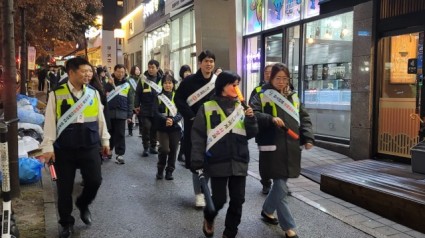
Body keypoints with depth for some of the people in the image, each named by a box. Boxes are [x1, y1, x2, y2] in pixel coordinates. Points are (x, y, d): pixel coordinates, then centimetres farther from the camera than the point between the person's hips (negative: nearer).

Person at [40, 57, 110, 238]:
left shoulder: (94, 93, 4)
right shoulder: (56, 94, -6)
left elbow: (100, 118, 11)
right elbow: (50, 122, -5)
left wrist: (105, 140, 12)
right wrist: (48, 147, -8)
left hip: (90, 146, 2)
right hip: (64, 148, -2)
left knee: (95, 181, -1)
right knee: (64, 187, 7)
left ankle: (83, 204, 33)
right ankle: (66, 223, 27)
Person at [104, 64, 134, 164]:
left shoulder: (127, 85, 7)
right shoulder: (109, 83, 4)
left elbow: (130, 101, 8)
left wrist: (129, 115, 3)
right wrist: (110, 84, -19)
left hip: (121, 113, 0)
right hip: (109, 112, 0)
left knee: (120, 134, 0)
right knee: (110, 133, 12)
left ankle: (119, 154, 4)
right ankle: (108, 150, 29)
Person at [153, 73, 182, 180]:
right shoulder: (158, 97, 4)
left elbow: (180, 113, -4)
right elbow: (156, 112, -6)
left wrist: (173, 120, -22)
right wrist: (165, 120, -23)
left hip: (175, 127, 1)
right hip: (162, 128, -1)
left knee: (173, 150, 4)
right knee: (164, 149, -13)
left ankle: (169, 171, 21)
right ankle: (160, 169, 12)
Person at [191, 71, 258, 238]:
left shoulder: (241, 107, 8)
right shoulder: (207, 108, -4)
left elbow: (250, 134, 9)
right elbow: (198, 136, -5)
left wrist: (250, 119, -9)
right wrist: (197, 161, -10)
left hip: (239, 162, 4)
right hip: (218, 162, -3)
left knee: (238, 200, 8)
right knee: (219, 199, 3)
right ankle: (209, 218, 36)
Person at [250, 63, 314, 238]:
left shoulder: (293, 97, 15)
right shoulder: (262, 96, -1)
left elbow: (304, 118, 14)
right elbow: (252, 113, -14)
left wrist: (308, 138, 1)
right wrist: (270, 119, -27)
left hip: (291, 148, 6)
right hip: (272, 147, -6)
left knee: (280, 183, 17)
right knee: (281, 187, -3)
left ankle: (267, 210, 41)